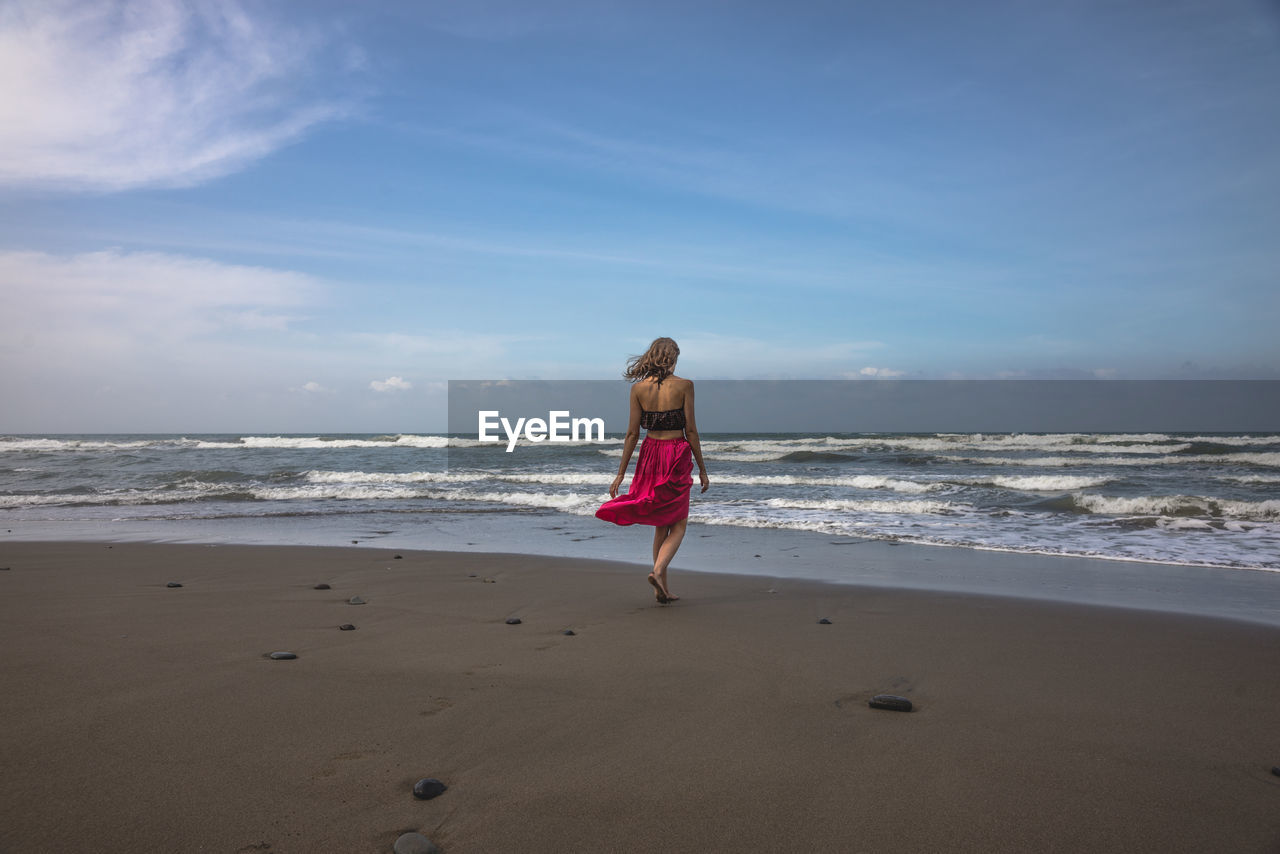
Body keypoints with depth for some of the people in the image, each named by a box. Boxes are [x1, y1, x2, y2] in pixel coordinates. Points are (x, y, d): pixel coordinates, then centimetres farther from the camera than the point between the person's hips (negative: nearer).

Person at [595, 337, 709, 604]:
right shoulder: (684, 385, -6)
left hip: (650, 455, 4)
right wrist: (702, 469, 2)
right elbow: (691, 430, -6)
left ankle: (663, 587, 15)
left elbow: (632, 433, 0)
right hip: (677, 457, -4)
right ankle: (658, 570, -17)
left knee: (661, 524, 15)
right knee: (678, 525, 6)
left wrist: (621, 474, 5)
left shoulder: (638, 388, 0)